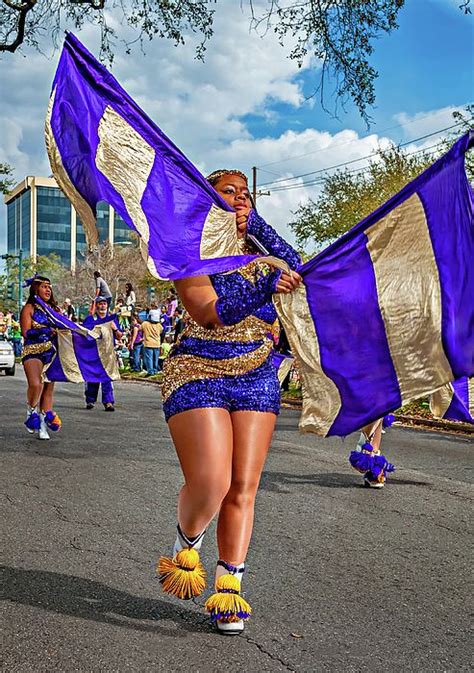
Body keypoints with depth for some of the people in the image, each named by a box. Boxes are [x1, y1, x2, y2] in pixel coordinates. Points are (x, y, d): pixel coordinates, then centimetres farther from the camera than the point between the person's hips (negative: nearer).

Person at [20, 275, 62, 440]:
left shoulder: (53, 308, 17)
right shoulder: (29, 308, 0)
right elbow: (26, 333, -9)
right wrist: (47, 331, -20)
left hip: (51, 352, 5)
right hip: (33, 352, -5)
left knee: (48, 389, 2)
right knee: (36, 385, -26)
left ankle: (43, 426, 9)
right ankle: (31, 412, 0)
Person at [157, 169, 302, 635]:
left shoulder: (256, 253, 12)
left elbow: (293, 267, -6)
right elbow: (211, 314, -19)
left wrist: (257, 225, -8)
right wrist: (264, 288, -30)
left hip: (256, 378, 5)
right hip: (197, 376, -4)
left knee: (243, 488, 1)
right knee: (210, 483, -17)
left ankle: (228, 587, 12)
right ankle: (186, 544, 15)